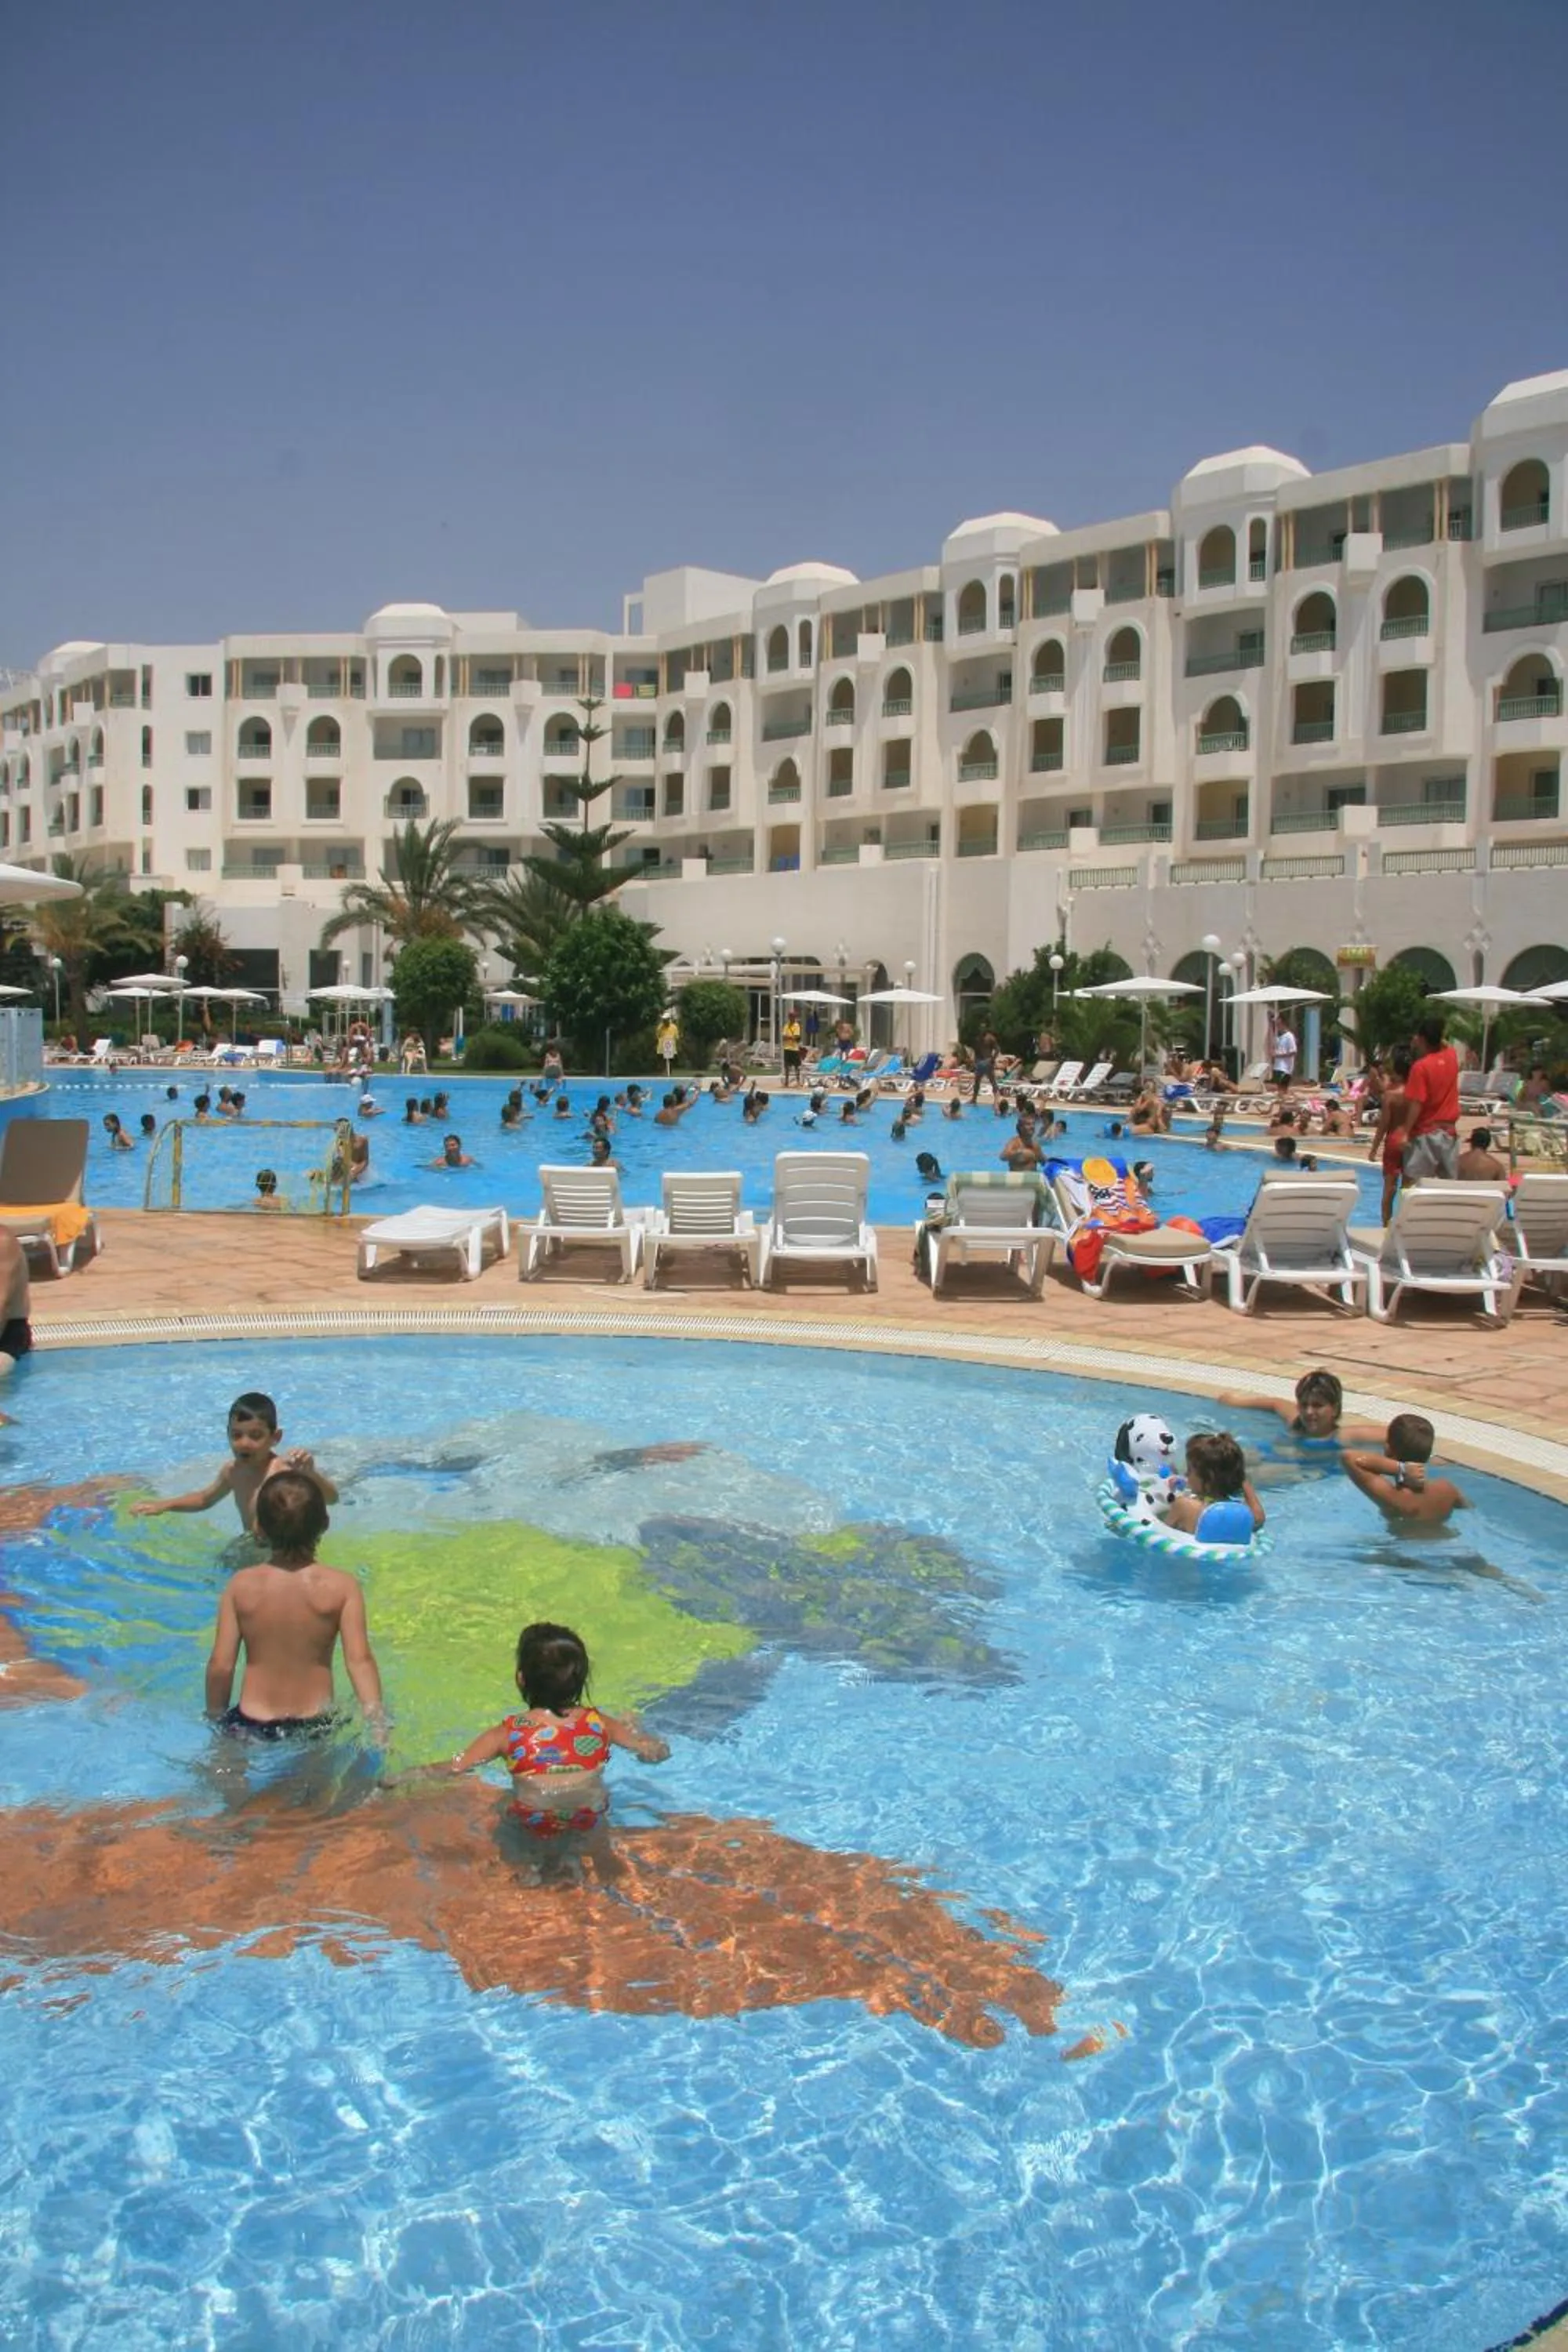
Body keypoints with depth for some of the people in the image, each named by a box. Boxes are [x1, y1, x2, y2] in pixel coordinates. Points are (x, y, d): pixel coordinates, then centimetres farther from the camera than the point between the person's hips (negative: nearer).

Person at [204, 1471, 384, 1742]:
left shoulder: (241, 1586, -6)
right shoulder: (341, 1586, -8)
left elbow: (220, 1665, -5)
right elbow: (359, 1659, -15)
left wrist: (216, 1717, 9)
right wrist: (377, 1720, -14)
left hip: (251, 1722, 0)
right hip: (315, 1723, 0)